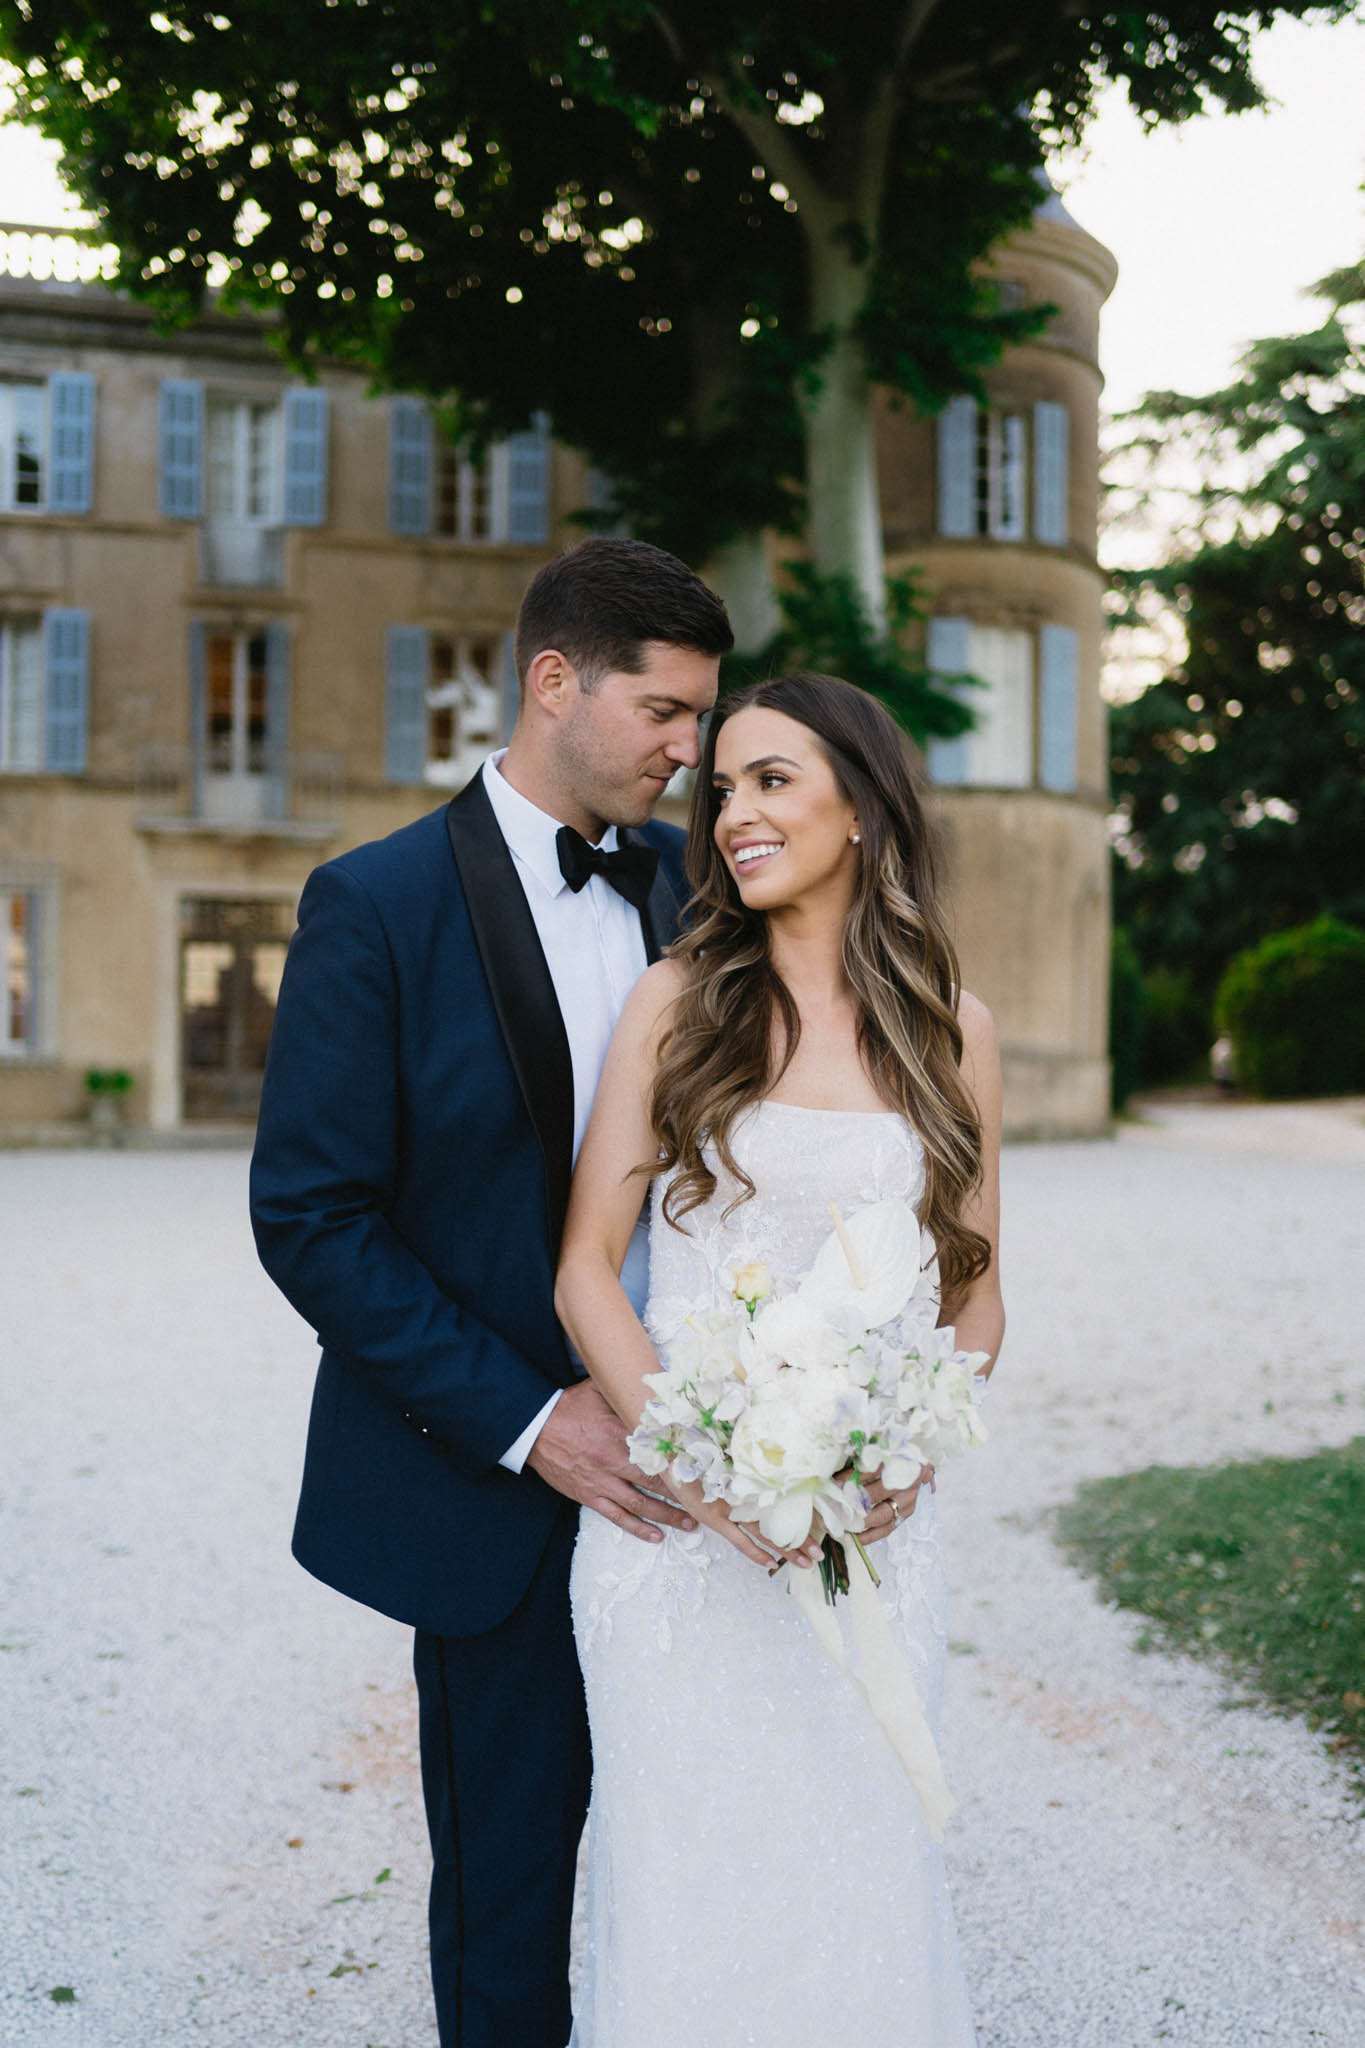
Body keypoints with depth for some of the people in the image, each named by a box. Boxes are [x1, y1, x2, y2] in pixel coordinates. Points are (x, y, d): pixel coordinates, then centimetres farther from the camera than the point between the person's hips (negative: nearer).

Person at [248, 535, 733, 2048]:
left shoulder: (679, 879, 5)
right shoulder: (378, 903, -11)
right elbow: (309, 1221, -12)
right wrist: (524, 1421, -15)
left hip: (668, 1454, 4)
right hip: (497, 1480, -4)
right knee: (509, 1874, 11)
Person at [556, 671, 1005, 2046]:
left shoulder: (951, 1030, 4)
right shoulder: (677, 1001, -1)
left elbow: (975, 1296, 9)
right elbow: (585, 1265, -3)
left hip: (875, 1527, 2)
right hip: (681, 1524, -1)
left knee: (860, 1867, 10)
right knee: (682, 1868, 7)